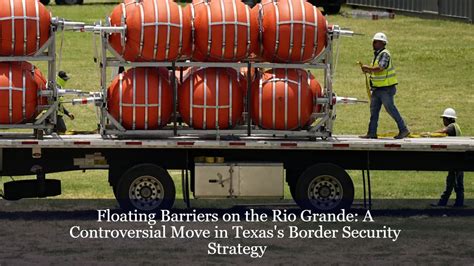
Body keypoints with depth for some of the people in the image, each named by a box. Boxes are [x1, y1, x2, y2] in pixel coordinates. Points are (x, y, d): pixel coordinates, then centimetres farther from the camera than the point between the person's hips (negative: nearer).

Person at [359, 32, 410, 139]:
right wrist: (368, 70, 4)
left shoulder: (384, 54, -14)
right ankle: (372, 133, 11)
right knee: (374, 110, 8)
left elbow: (380, 68, -25)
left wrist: (368, 68, -14)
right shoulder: (377, 54, 16)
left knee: (391, 109, -6)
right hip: (377, 88, 10)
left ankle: (403, 130, 2)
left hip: (386, 89, -10)